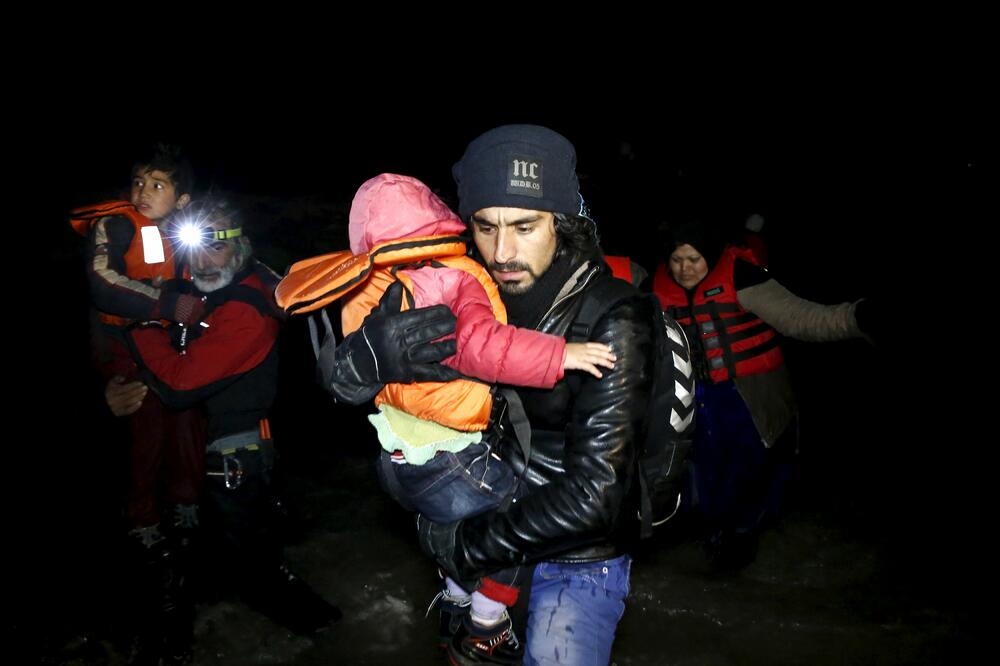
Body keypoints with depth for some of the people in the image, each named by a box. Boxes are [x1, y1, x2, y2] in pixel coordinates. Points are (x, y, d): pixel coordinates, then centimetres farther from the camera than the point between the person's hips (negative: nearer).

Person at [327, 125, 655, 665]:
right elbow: (342, 383, -10)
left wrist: (467, 545, -19)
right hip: (490, 529, 5)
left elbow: (590, 496, -28)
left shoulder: (613, 322, -25)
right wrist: (376, 349, -32)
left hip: (577, 560, -4)